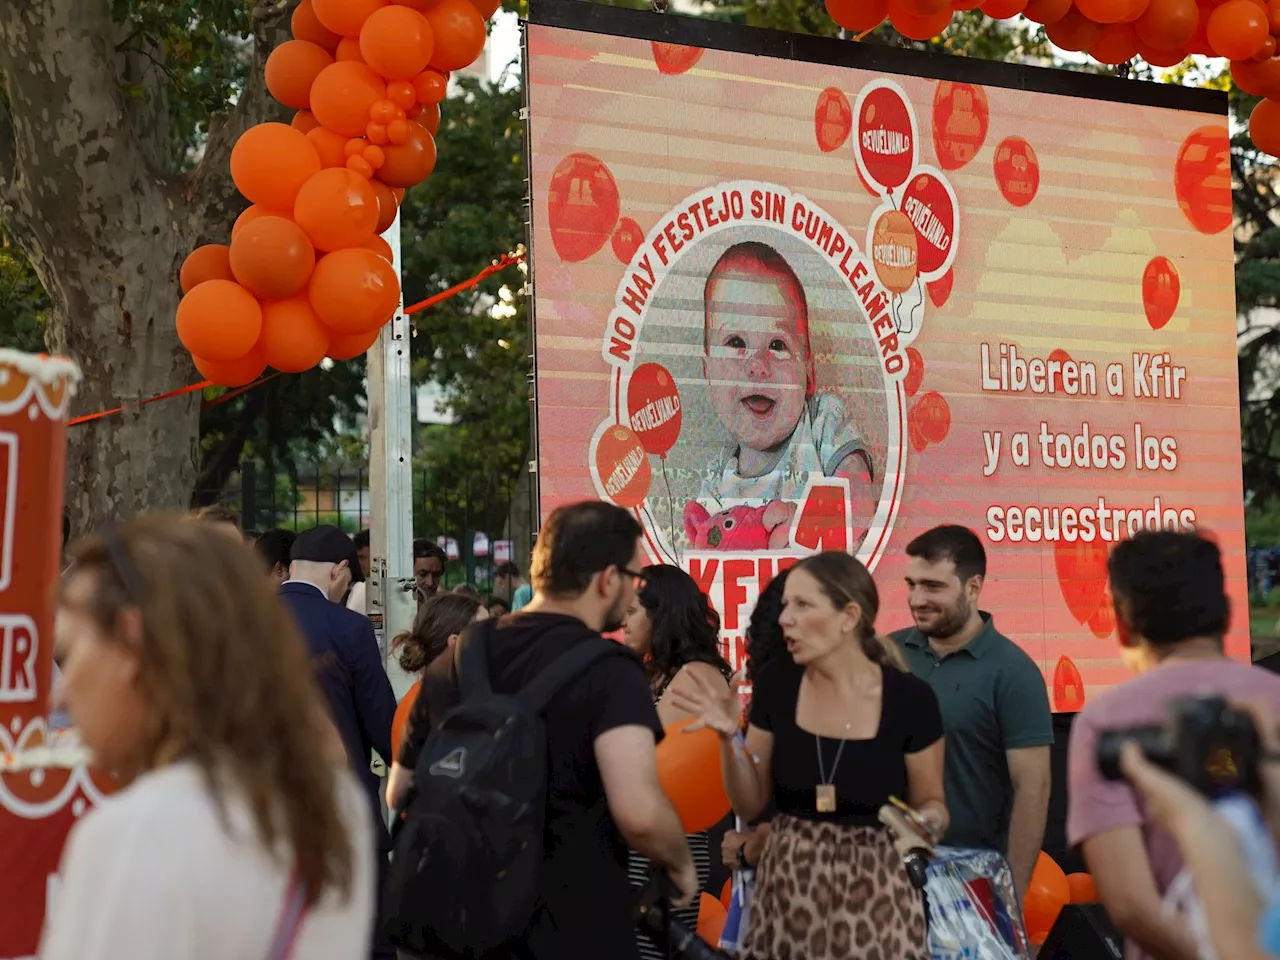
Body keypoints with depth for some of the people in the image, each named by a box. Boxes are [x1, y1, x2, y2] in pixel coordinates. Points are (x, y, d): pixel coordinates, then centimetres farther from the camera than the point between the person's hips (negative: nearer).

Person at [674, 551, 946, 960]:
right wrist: (729, 738, -10)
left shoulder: (909, 698, -11)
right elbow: (749, 805, 5)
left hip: (874, 892, -2)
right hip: (788, 889, 3)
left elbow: (930, 802, 2)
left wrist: (924, 825, -19)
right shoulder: (775, 687, -3)